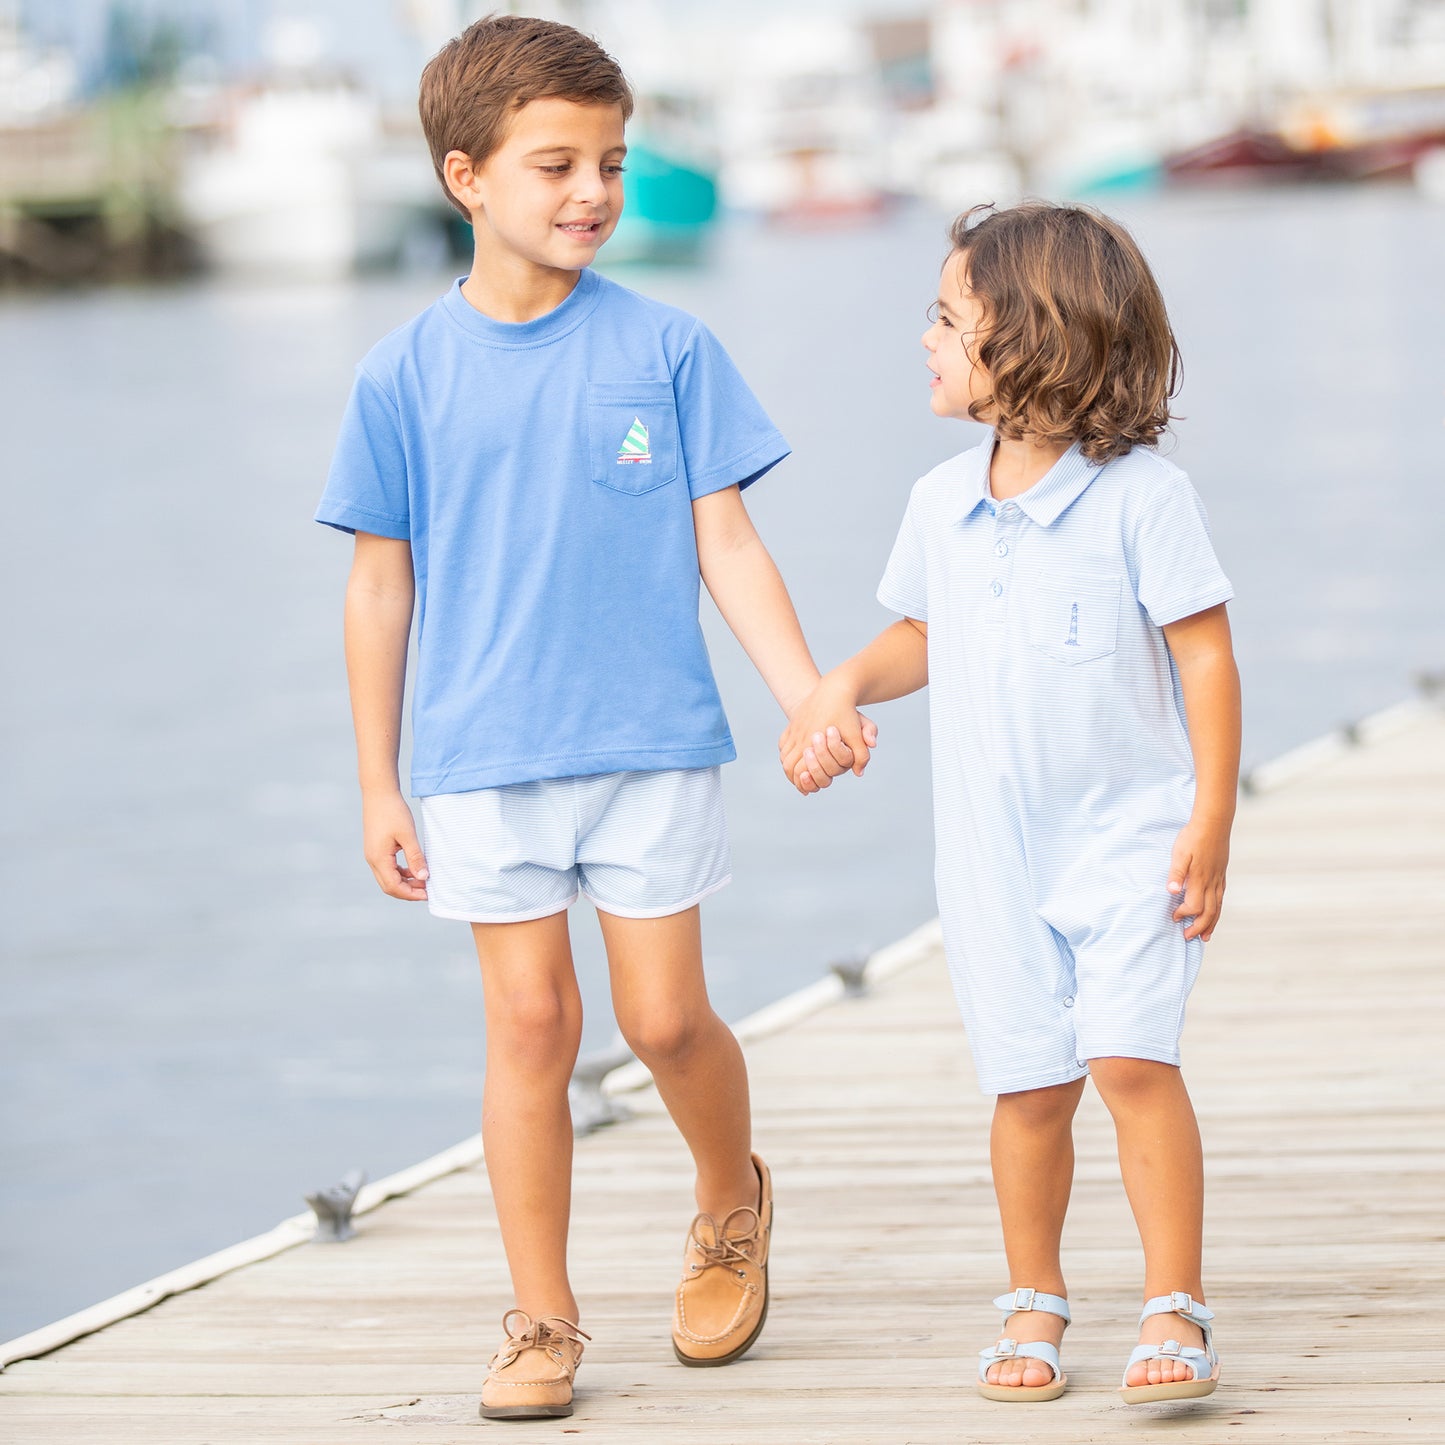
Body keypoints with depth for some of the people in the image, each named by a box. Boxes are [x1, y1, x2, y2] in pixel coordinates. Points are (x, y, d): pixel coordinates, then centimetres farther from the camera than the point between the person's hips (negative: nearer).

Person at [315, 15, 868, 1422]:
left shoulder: (664, 350, -1)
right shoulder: (406, 376, -1)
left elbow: (724, 539, 2)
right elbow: (381, 583, 4)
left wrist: (809, 697, -8)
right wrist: (378, 787, 4)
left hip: (652, 744, 0)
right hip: (484, 761, 0)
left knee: (664, 1018, 2)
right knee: (528, 1024, 1)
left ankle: (731, 1208, 32)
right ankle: (541, 1322, 11)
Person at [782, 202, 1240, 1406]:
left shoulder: (1141, 495, -12)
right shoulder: (942, 505, 4)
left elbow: (1205, 657, -9)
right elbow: (922, 637, 19)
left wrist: (1211, 824, -12)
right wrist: (845, 688, -1)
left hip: (1129, 838, -4)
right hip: (995, 851, 4)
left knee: (1129, 1056, -16)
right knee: (1032, 1084, 6)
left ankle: (1175, 1309, -9)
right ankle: (1035, 1304, 22)